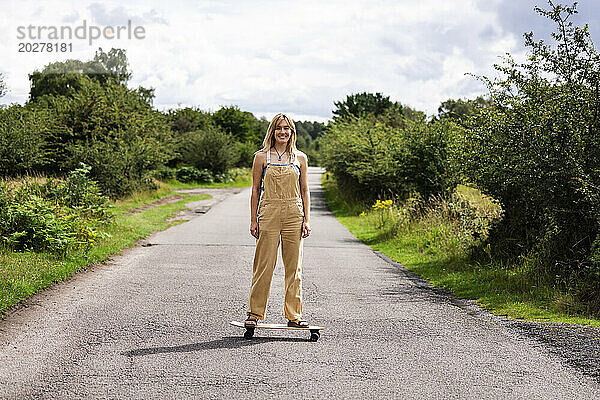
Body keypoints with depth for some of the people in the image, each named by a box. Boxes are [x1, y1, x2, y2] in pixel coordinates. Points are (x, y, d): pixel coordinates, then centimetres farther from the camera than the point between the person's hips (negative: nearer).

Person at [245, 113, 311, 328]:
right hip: (269, 213, -2)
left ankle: (294, 315, 11)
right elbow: (256, 190, 5)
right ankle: (255, 313, 8)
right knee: (264, 265, -2)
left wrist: (306, 219, 2)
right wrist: (254, 220, 0)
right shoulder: (261, 157, 4)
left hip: (294, 214, 2)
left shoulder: (300, 158, 8)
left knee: (294, 266, 4)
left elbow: (305, 191, 10)